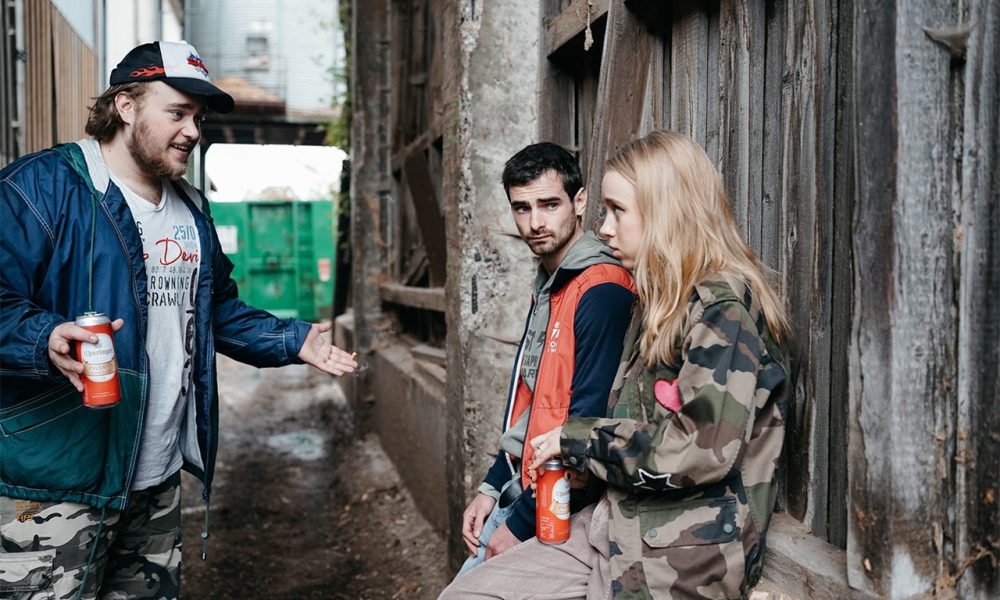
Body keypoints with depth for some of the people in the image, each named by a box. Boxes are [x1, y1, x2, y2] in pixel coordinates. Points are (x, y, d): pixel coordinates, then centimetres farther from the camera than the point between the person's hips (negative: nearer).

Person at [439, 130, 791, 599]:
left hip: (684, 556, -8)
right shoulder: (661, 304, 14)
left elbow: (701, 450, -24)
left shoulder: (723, 312, -15)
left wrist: (576, 439, -12)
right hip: (619, 523, 8)